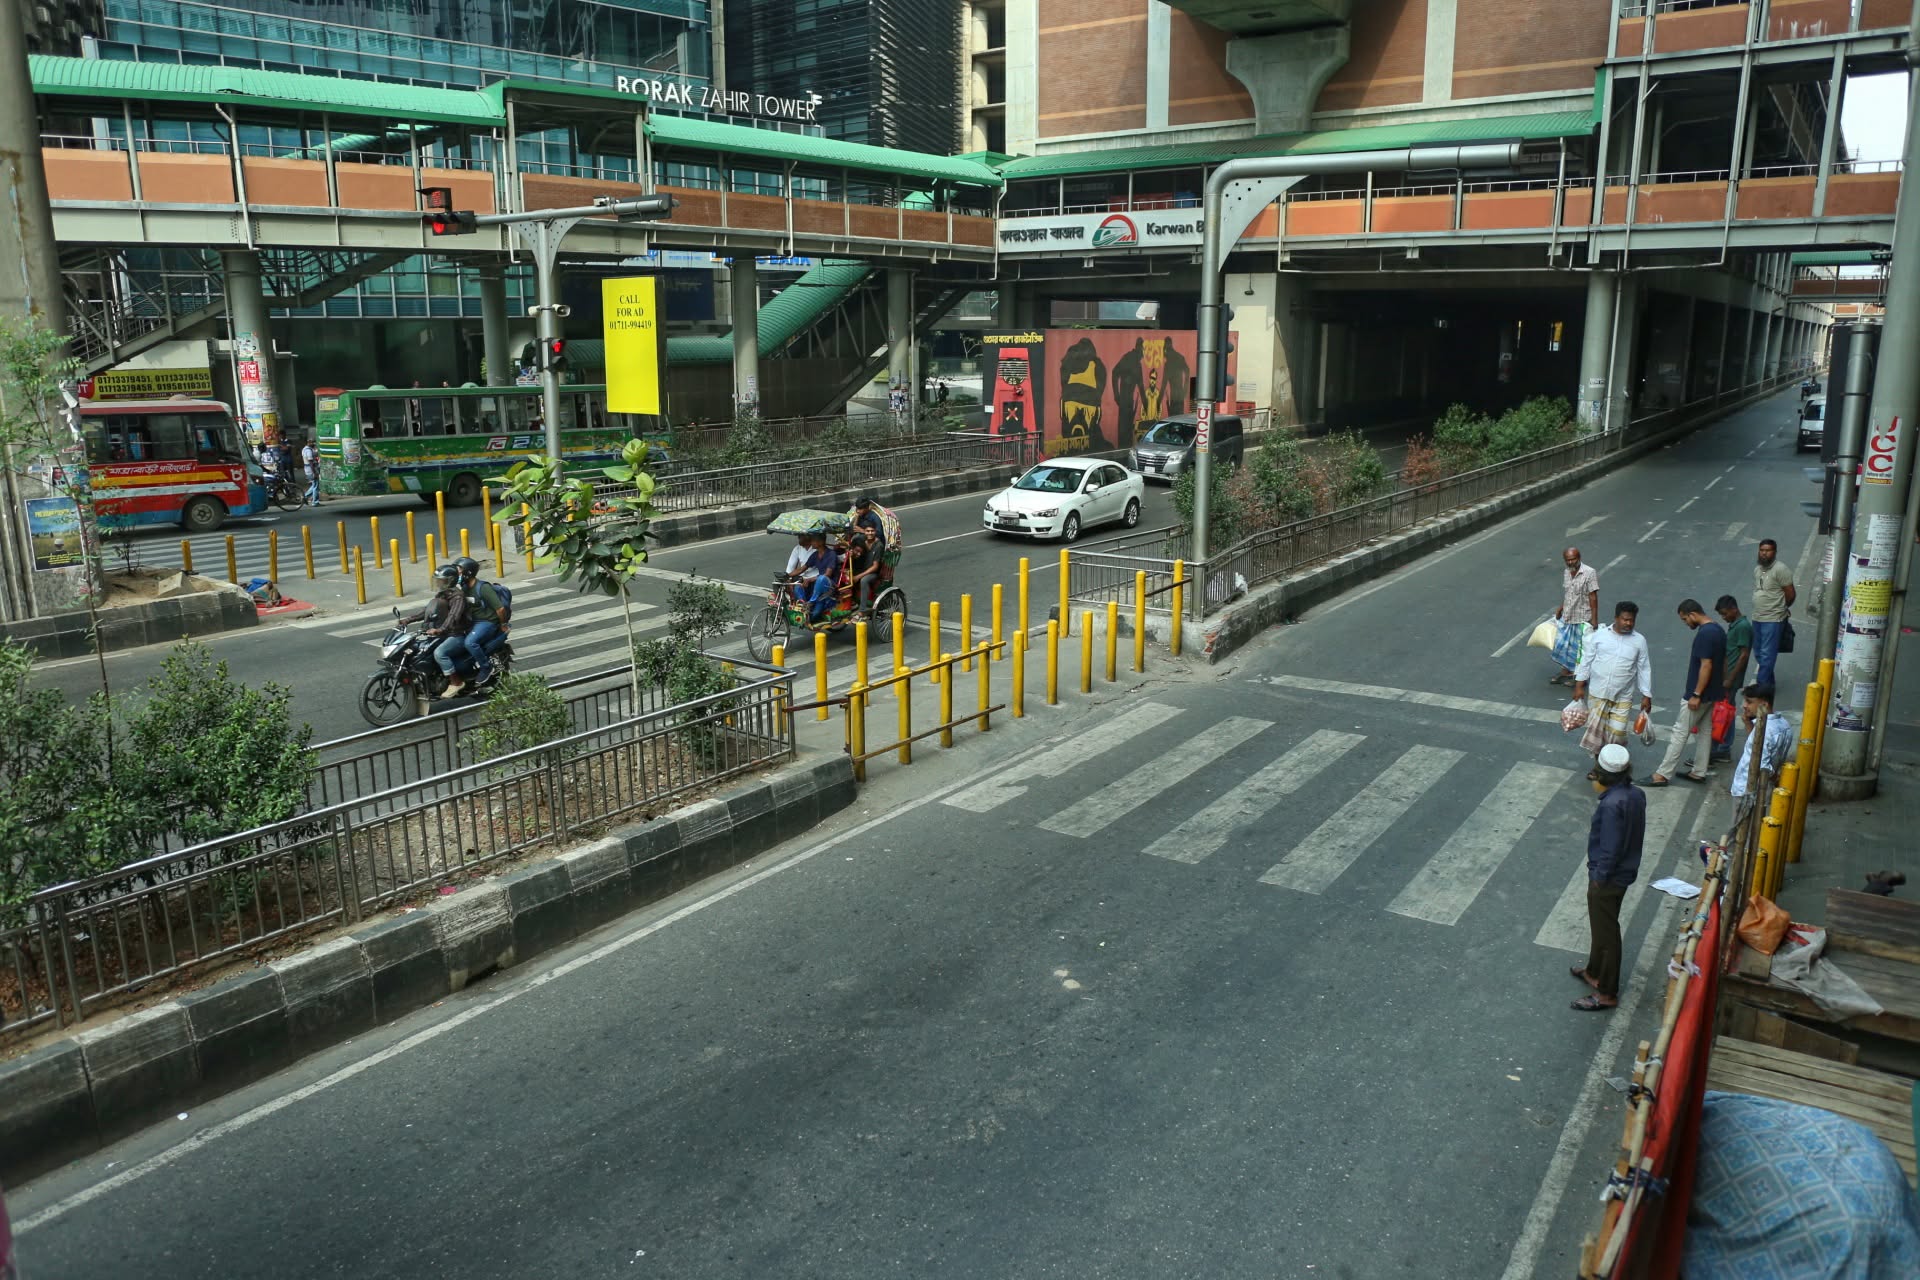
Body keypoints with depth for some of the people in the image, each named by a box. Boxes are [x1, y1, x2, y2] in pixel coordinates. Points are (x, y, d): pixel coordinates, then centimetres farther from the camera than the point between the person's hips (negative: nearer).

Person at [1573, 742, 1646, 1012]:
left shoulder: (1612, 803, -30)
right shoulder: (1636, 794, -3)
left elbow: (1610, 847, -26)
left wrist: (1600, 877, -15)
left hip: (1608, 878, -9)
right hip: (1625, 872, 9)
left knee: (1605, 932, 6)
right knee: (1601, 925, 26)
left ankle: (1607, 993, 19)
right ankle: (1595, 971, 45)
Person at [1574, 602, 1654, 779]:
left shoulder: (1639, 641, 0)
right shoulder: (1600, 635, -1)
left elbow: (1644, 669, 4)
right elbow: (1587, 660, 4)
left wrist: (1646, 695, 2)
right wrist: (1579, 684, 1)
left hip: (1622, 697, -1)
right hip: (1598, 693, 1)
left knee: (1617, 733, -3)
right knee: (1596, 730, 7)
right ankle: (1599, 763, 24)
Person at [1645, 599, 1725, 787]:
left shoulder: (1705, 634, -23)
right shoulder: (1718, 630, 9)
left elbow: (1706, 666, -25)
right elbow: (1723, 662, 17)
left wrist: (1696, 695, -22)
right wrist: (1719, 684, 24)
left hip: (1699, 693, -10)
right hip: (1712, 693, 10)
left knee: (1680, 732, -6)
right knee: (1704, 731, 16)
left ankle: (1662, 775, -2)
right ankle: (1699, 772, 24)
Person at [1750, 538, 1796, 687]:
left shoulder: (1780, 569, -14)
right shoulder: (1757, 568, 10)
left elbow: (1790, 594, -10)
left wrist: (1780, 608, 6)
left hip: (1773, 620, -8)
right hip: (1757, 618, 8)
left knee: (1766, 655, -7)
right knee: (1758, 653, 16)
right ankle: (1768, 682, 29)